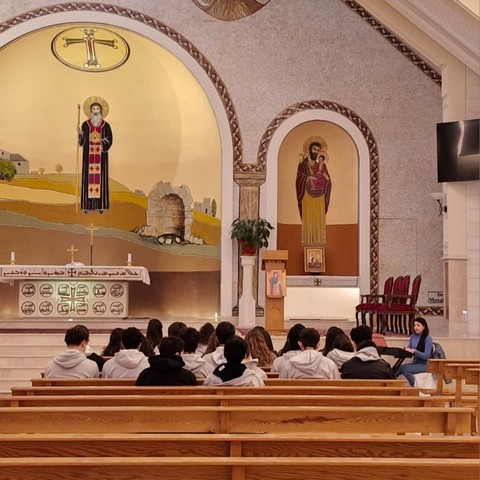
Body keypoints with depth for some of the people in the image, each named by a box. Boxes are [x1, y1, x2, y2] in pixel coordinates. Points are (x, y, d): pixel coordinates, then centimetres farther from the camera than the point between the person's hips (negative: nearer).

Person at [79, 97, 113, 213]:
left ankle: (100, 204, 1)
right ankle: (88, 205, 0)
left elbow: (109, 140, 0)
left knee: (100, 177, -2)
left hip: (101, 156, 0)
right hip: (88, 155, 1)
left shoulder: (105, 125, 3)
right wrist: (79, 134, -17)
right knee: (88, 177, -2)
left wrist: (103, 143, -19)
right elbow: (81, 141, 2)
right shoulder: (85, 124, 5)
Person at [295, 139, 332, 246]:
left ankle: (319, 240, -1)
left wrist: (325, 176, -13)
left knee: (319, 219, -2)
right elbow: (299, 179, -2)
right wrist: (308, 178, -18)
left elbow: (328, 182, 8)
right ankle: (308, 240, -5)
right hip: (307, 195, -2)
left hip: (319, 196, 2)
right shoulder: (303, 164, 6)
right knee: (308, 218, -5)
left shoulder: (322, 164, 12)